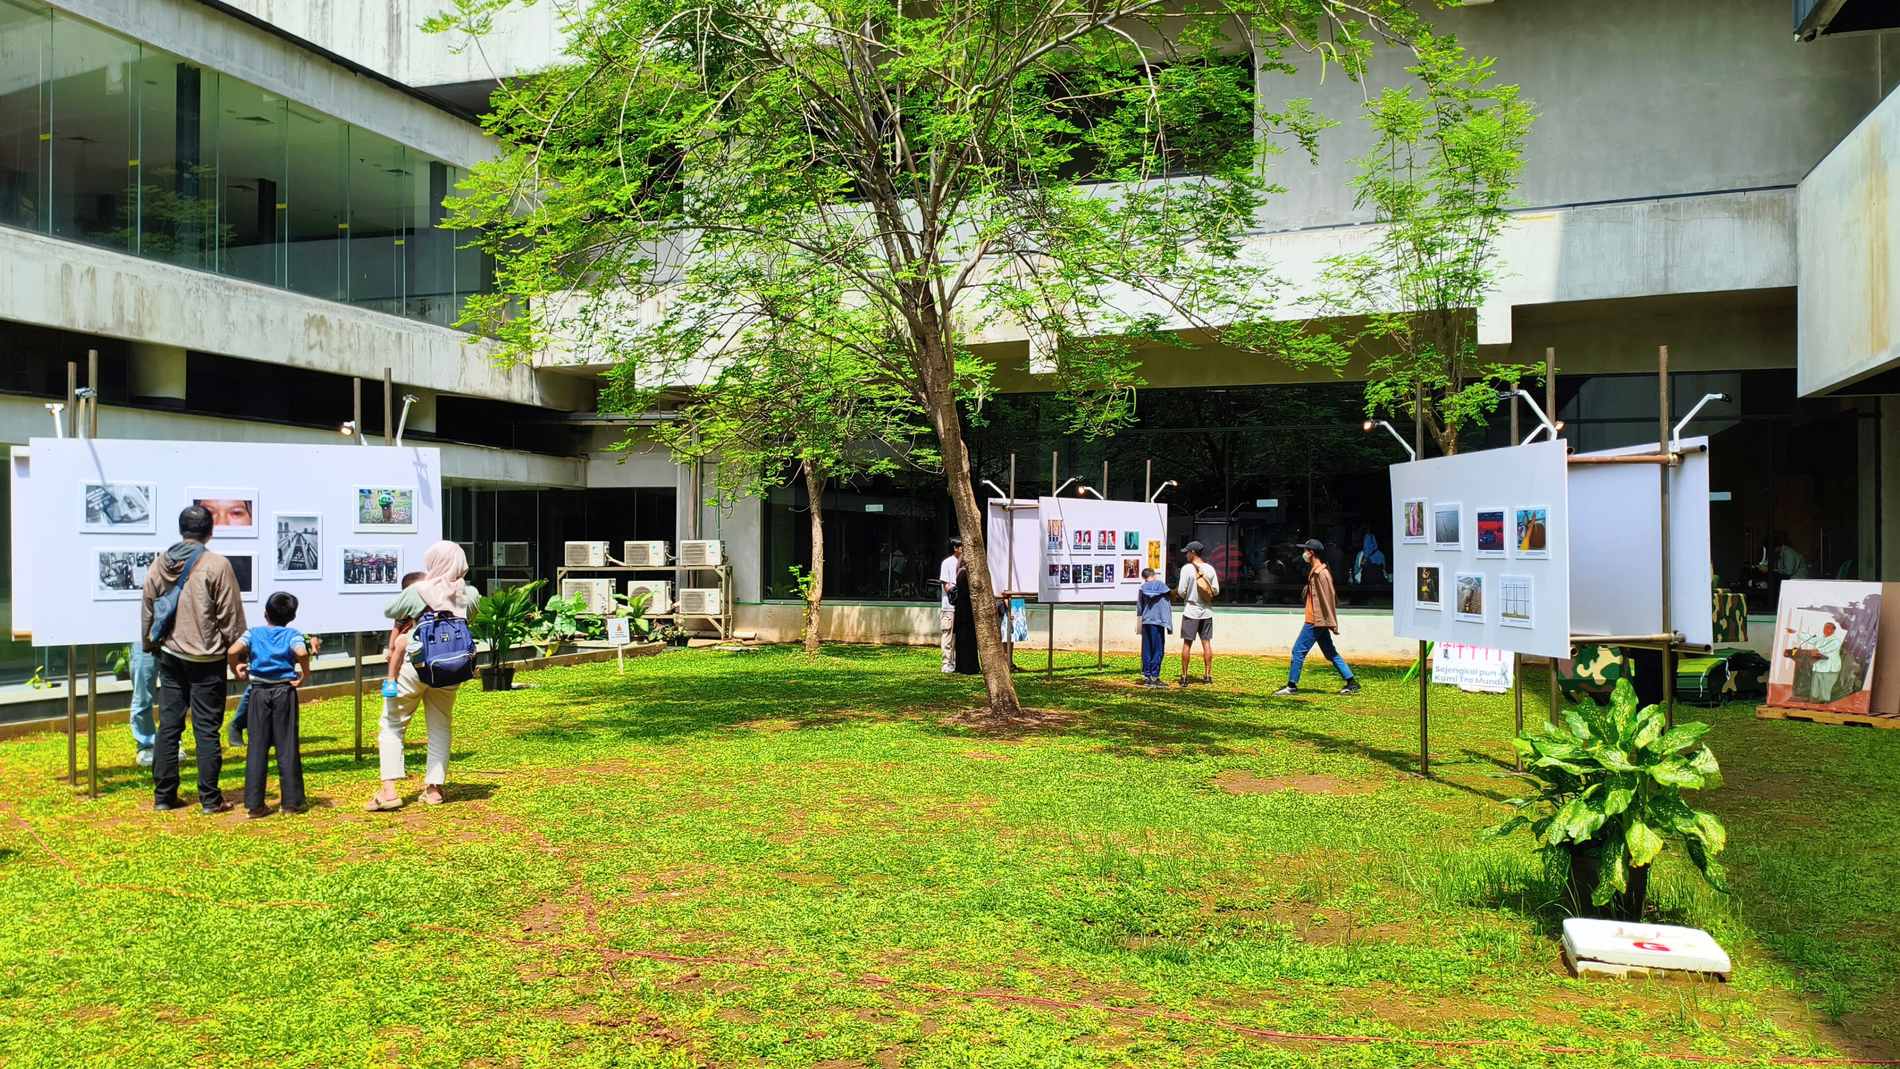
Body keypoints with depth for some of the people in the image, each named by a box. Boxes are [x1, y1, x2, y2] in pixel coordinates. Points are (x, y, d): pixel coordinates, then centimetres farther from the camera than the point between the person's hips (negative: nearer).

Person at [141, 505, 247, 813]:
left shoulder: (159, 565, 3)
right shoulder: (217, 565, -12)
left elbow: (146, 612, 12)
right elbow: (230, 616, -9)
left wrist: (152, 645, 25)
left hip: (170, 657, 5)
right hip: (207, 658, -5)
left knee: (168, 725, 11)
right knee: (207, 728, 0)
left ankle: (163, 796, 15)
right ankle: (210, 799, 3)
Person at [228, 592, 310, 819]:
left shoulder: (253, 633, 5)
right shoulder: (292, 635, 0)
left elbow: (233, 651, -12)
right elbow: (302, 653, -22)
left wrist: (237, 670, 5)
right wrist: (305, 674, -7)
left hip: (259, 692, 1)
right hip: (285, 691, -1)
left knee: (257, 747, 5)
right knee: (287, 747, 4)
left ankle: (254, 804, 5)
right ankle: (291, 801, 7)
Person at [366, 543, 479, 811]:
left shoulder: (417, 592, -10)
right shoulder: (470, 595, -3)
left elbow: (388, 610, 5)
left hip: (414, 666, -3)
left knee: (392, 725, 7)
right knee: (440, 728, 16)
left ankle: (389, 789, -3)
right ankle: (434, 787, 16)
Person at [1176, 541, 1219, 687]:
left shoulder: (1187, 568, -11)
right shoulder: (1210, 569, 2)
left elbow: (1181, 592, -14)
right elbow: (1216, 591, 3)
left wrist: (1179, 593, 8)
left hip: (1191, 610, -4)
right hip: (1206, 611, 4)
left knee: (1187, 644, 1)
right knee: (1206, 643, 8)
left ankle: (1184, 676, 2)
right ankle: (1207, 676, 9)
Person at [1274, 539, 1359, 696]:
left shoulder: (1321, 573, -15)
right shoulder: (1314, 571, 15)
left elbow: (1329, 598, -18)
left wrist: (1332, 623, -19)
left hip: (1316, 621, -10)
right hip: (1317, 620, 10)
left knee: (1299, 650, -6)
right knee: (1330, 653, 11)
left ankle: (1292, 686, -1)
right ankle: (1351, 683, 12)